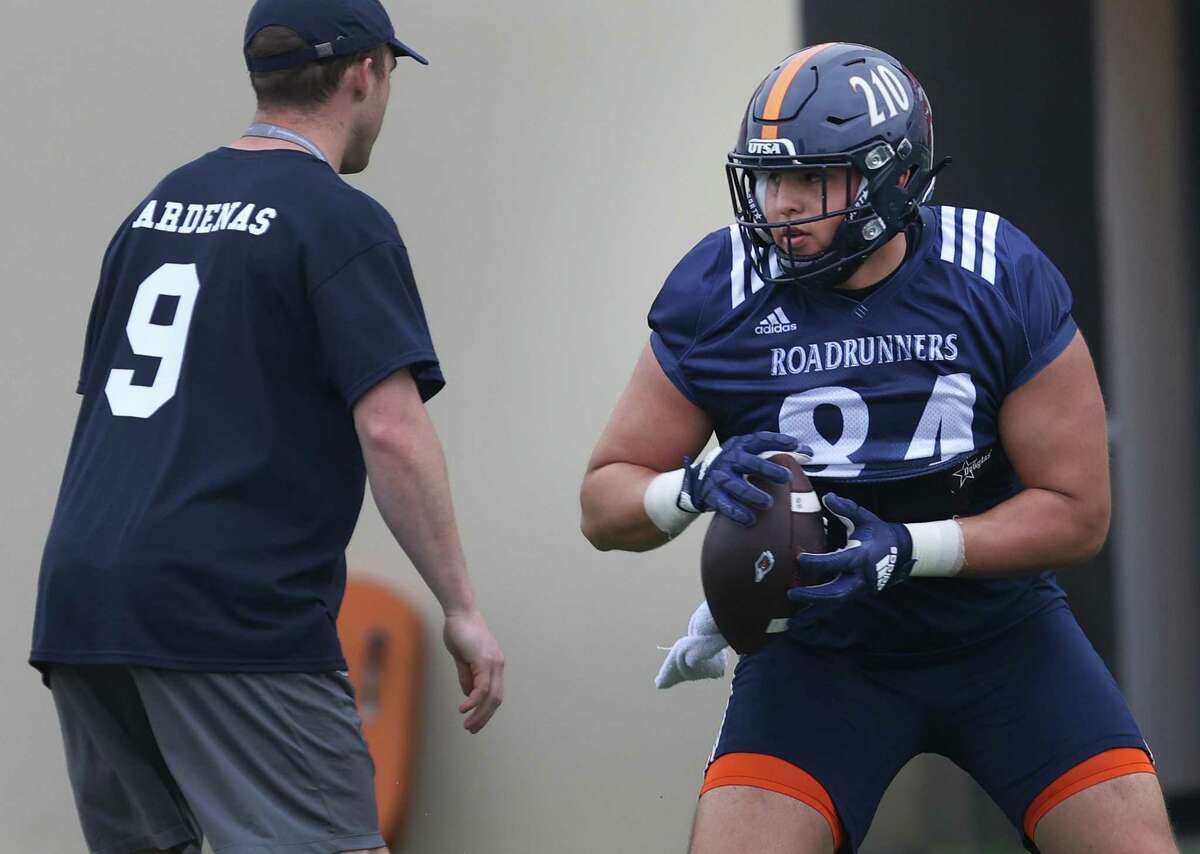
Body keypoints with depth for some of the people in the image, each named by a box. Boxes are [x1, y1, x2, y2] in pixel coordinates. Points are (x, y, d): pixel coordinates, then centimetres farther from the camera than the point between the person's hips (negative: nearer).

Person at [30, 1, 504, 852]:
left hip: (81, 592, 8)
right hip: (237, 611, -8)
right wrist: (462, 608, -9)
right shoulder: (341, 221, -4)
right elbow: (391, 429, -13)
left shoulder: (156, 207, 19)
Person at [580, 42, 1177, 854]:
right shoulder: (717, 295, -13)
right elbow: (607, 500, -6)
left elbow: (1076, 510, -11)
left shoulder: (1004, 281, -15)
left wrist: (906, 549, -26)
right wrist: (696, 486, -29)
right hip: (821, 653, 0)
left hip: (999, 629, 0)